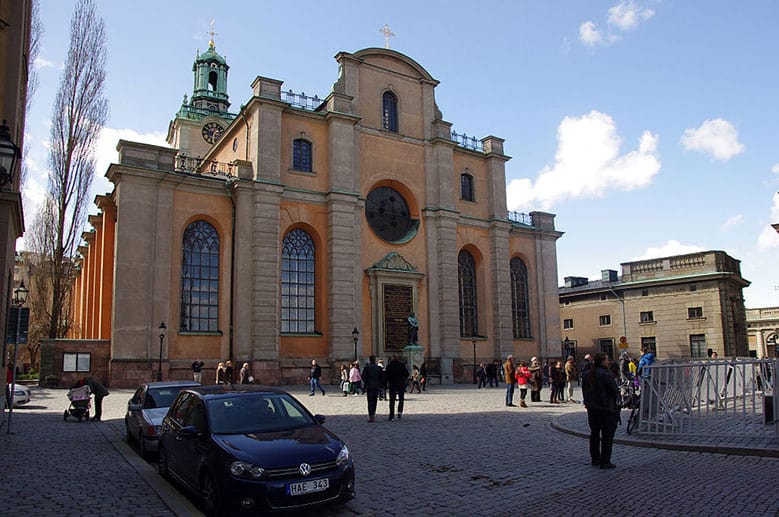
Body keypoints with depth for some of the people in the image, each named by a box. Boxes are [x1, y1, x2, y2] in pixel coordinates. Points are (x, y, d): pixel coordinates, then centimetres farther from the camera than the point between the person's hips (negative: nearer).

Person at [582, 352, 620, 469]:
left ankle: (595, 458, 23)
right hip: (606, 408, -8)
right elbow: (615, 392, -15)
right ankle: (605, 462, 1)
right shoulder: (606, 375, -18)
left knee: (594, 433, 16)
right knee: (607, 435, 0)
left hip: (591, 408, 8)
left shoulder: (587, 374, 7)